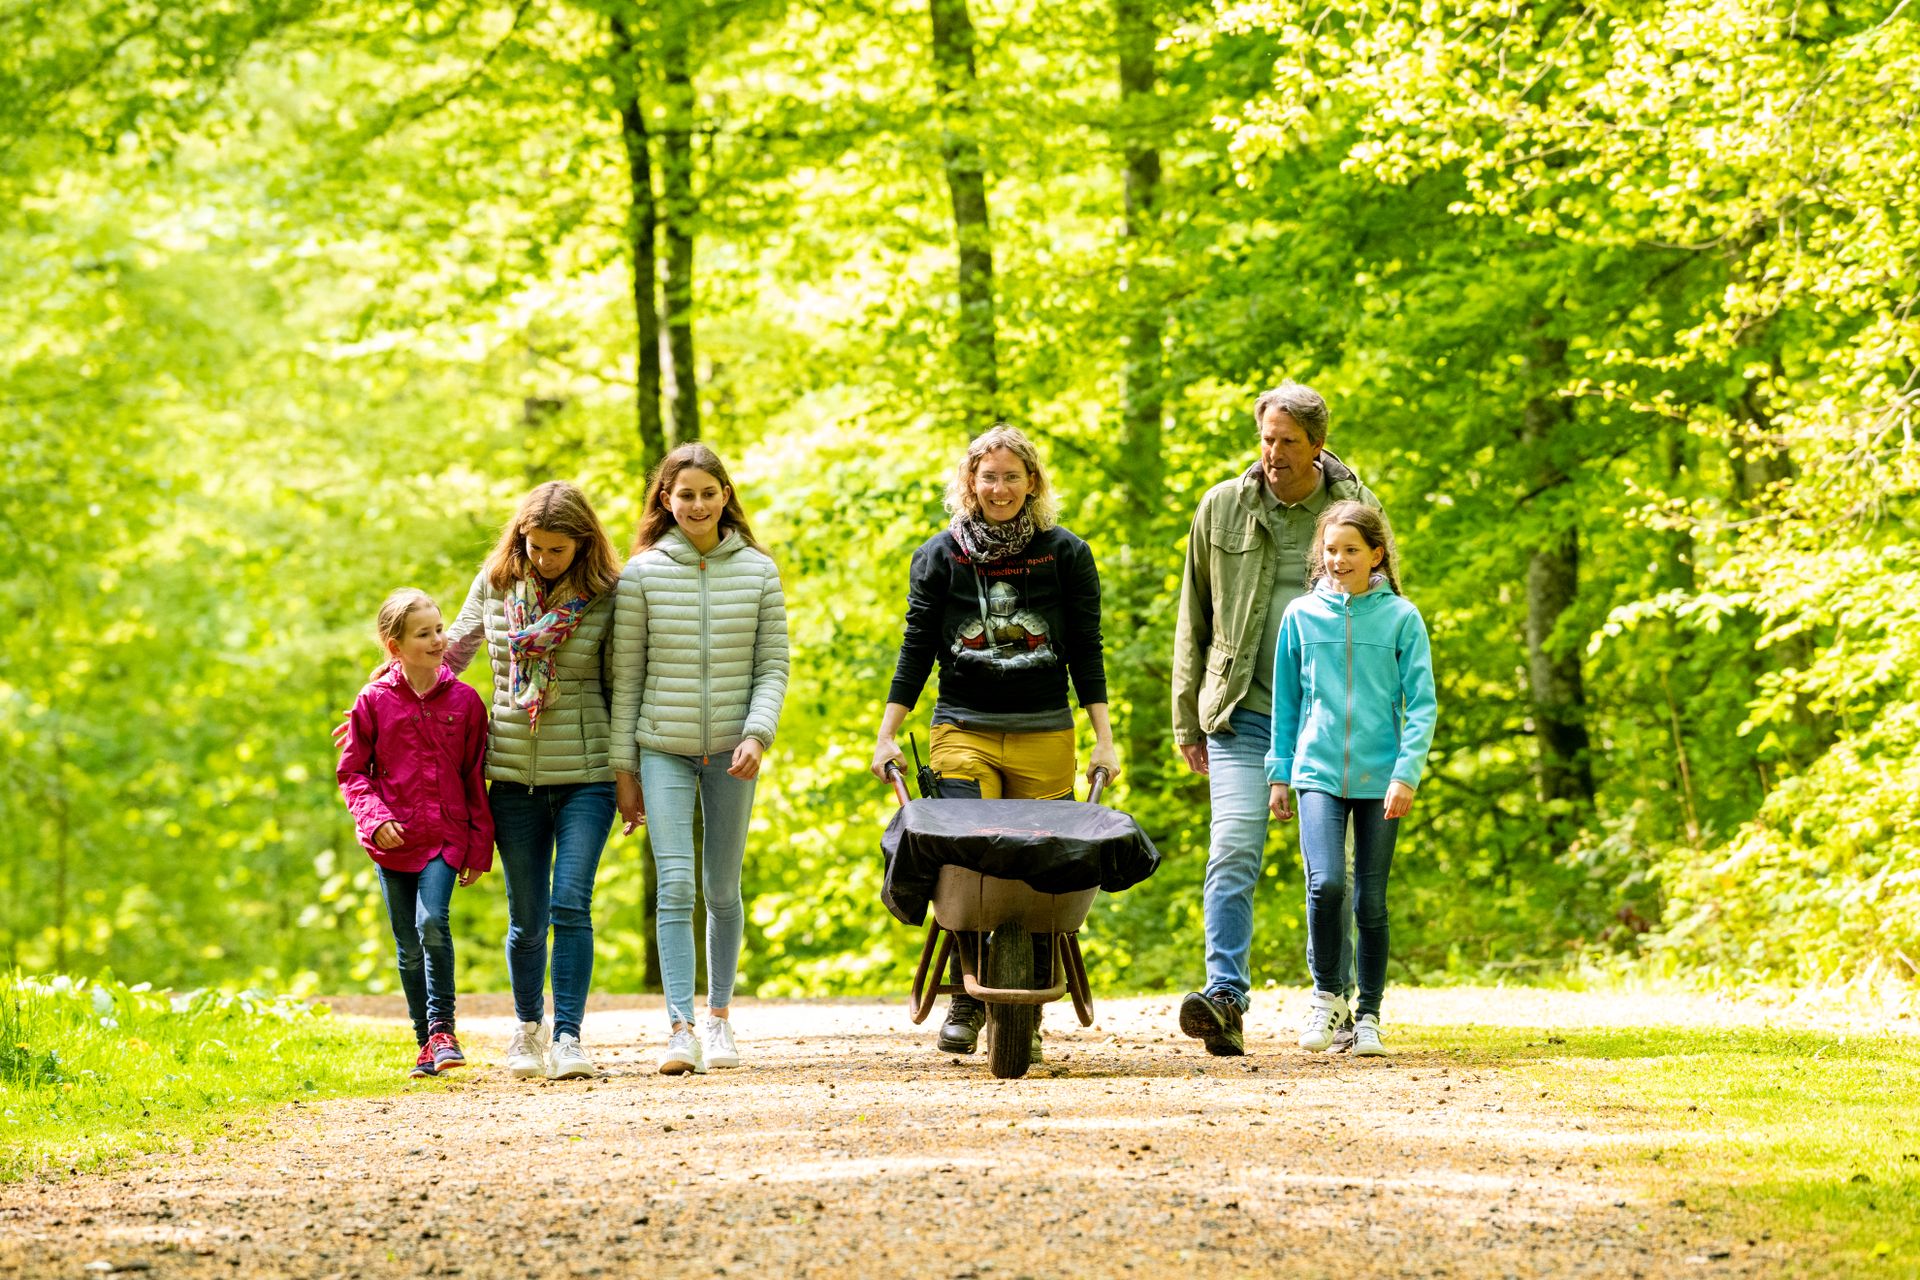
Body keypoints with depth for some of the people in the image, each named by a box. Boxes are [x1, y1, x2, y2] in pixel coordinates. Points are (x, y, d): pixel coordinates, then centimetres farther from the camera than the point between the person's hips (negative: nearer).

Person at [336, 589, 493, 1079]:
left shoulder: (464, 701, 0)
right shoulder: (374, 702, -2)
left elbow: (476, 777, 6)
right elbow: (352, 771, 4)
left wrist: (479, 846, 5)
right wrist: (374, 817, -13)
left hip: (445, 837, -1)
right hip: (393, 841, 1)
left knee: (432, 921, -22)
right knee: (409, 947, 7)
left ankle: (442, 1027, -12)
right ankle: (426, 1043, 18)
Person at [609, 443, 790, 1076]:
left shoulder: (757, 571, 3)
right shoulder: (642, 573, -1)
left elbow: (773, 667, 3)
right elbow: (626, 677, 2)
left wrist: (757, 735, -13)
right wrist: (624, 769, 1)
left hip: (731, 750, 1)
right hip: (663, 747, -1)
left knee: (723, 887, 8)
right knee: (676, 883, -13)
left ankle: (718, 1016, 22)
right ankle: (680, 1028, -16)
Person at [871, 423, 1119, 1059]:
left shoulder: (1066, 555, 5)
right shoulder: (940, 556, 6)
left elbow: (1085, 652, 5)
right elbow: (917, 648, 7)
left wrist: (1104, 739, -1)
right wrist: (886, 736, 2)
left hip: (1045, 737, 0)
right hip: (962, 731, 0)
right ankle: (967, 997, -2)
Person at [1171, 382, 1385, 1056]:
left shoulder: (1356, 511, 3)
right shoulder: (1223, 509, 6)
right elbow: (1193, 620, 12)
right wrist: (1187, 722, 10)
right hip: (1243, 714, 0)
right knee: (1232, 851, -15)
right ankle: (1225, 1000, -23)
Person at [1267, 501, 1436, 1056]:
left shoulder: (1401, 617, 0)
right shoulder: (1302, 615, 5)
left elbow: (1421, 703, -1)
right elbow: (1286, 700, 12)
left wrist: (1406, 773, -11)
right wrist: (1279, 772, 11)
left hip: (1380, 777, 0)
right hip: (1318, 772, 0)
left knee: (1371, 902, 4)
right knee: (1326, 883, -18)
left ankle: (1368, 1015, 16)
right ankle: (1327, 993, 2)